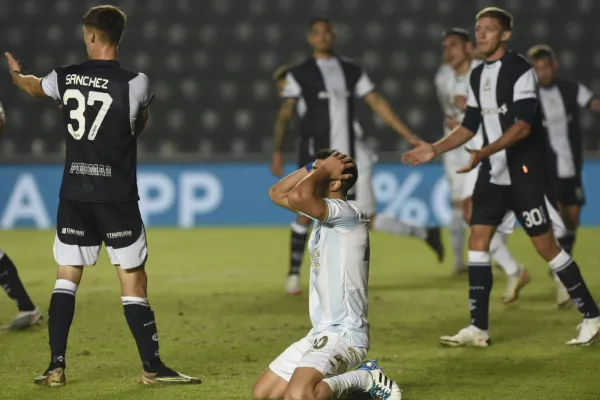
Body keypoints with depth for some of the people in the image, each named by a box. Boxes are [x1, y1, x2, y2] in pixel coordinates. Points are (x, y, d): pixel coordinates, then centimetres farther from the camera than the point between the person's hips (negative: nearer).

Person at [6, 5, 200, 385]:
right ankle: (152, 367, 2)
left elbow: (33, 86, 25)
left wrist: (15, 73, 49)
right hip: (117, 196, -3)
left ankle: (56, 366, 9)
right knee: (133, 281, 1)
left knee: (66, 278, 10)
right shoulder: (136, 83, -10)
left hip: (74, 193, 3)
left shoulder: (65, 78, 1)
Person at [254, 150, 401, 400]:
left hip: (344, 334, -10)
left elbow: (297, 196, -31)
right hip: (321, 332, 10)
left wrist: (323, 170, -13)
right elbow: (277, 194, 22)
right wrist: (312, 167, 8)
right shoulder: (324, 212, 13)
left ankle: (364, 380, -7)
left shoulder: (348, 213, -16)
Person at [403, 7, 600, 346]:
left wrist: (484, 153, -32)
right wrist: (435, 150, 7)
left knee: (546, 245, -6)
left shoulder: (521, 70, -12)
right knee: (478, 241, 1)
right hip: (493, 173, 8)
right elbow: (470, 126, 18)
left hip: (525, 173, -8)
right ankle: (478, 328, 4)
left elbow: (522, 126, -22)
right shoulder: (478, 76, 12)